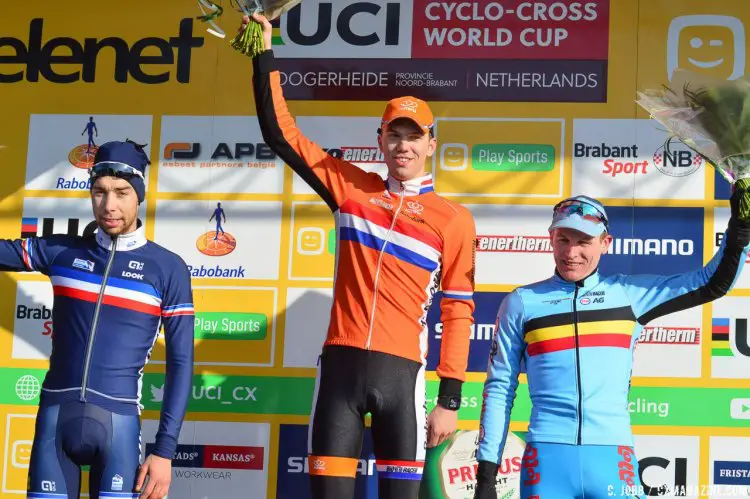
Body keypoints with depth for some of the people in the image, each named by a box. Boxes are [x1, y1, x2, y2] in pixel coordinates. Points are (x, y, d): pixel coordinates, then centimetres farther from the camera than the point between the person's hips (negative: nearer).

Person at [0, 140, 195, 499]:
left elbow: (180, 363, 0)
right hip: (55, 416, 2)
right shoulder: (60, 252, 6)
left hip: (118, 421, -2)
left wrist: (165, 449, -5)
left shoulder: (168, 269, 0)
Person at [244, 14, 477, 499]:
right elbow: (281, 132, 14)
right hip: (341, 364, 2)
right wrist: (266, 53, 9)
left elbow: (459, 312, 4)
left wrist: (450, 399, -1)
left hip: (400, 371, -2)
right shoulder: (350, 188, 12)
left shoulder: (454, 219, 5)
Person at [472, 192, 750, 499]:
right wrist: (486, 473, 5)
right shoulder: (521, 302, 7)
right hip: (547, 459, 0)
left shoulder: (629, 294, 9)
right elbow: (499, 388, 9)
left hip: (612, 458, 0)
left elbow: (713, 283, 12)